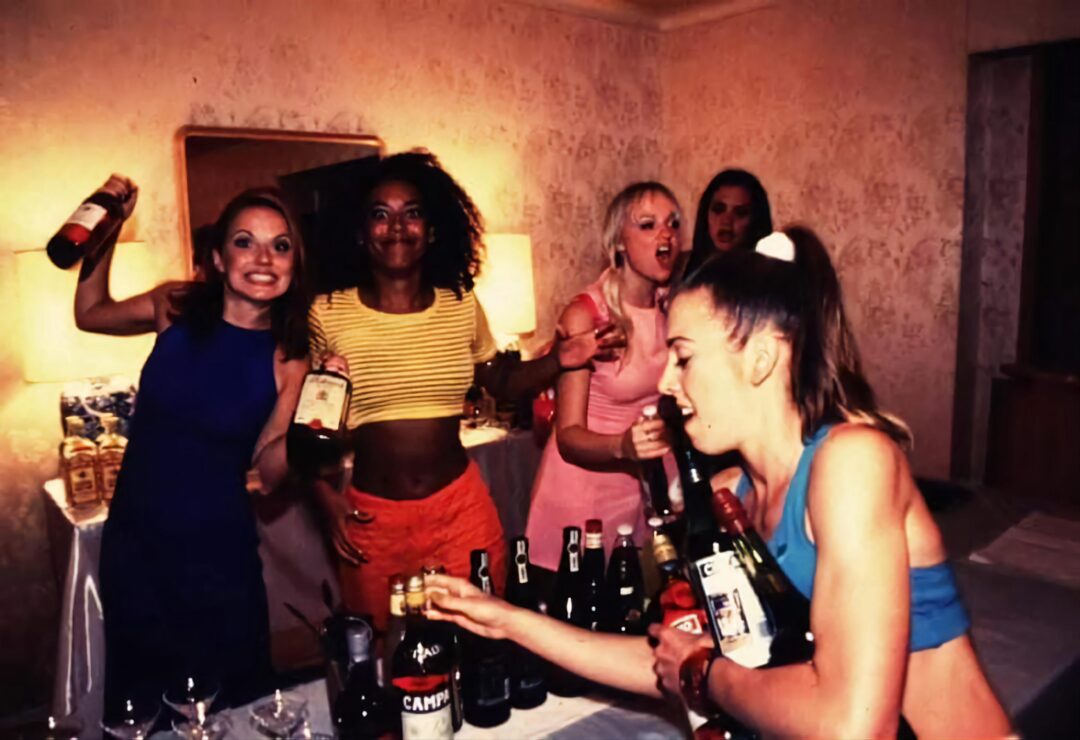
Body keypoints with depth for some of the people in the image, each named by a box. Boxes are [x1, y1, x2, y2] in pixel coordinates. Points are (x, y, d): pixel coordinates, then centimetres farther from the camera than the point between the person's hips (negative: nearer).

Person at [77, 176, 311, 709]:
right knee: (140, 693, 20)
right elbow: (90, 315, 11)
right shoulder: (176, 308, -8)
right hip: (134, 535, 2)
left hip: (218, 550, -1)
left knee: (234, 700, 15)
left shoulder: (287, 359, -13)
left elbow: (268, 469, -9)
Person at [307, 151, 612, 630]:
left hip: (461, 506, 1)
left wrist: (557, 360, -4)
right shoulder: (327, 313, -5)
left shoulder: (462, 305, 0)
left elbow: (500, 383, 11)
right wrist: (326, 498, -5)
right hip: (370, 517, -1)